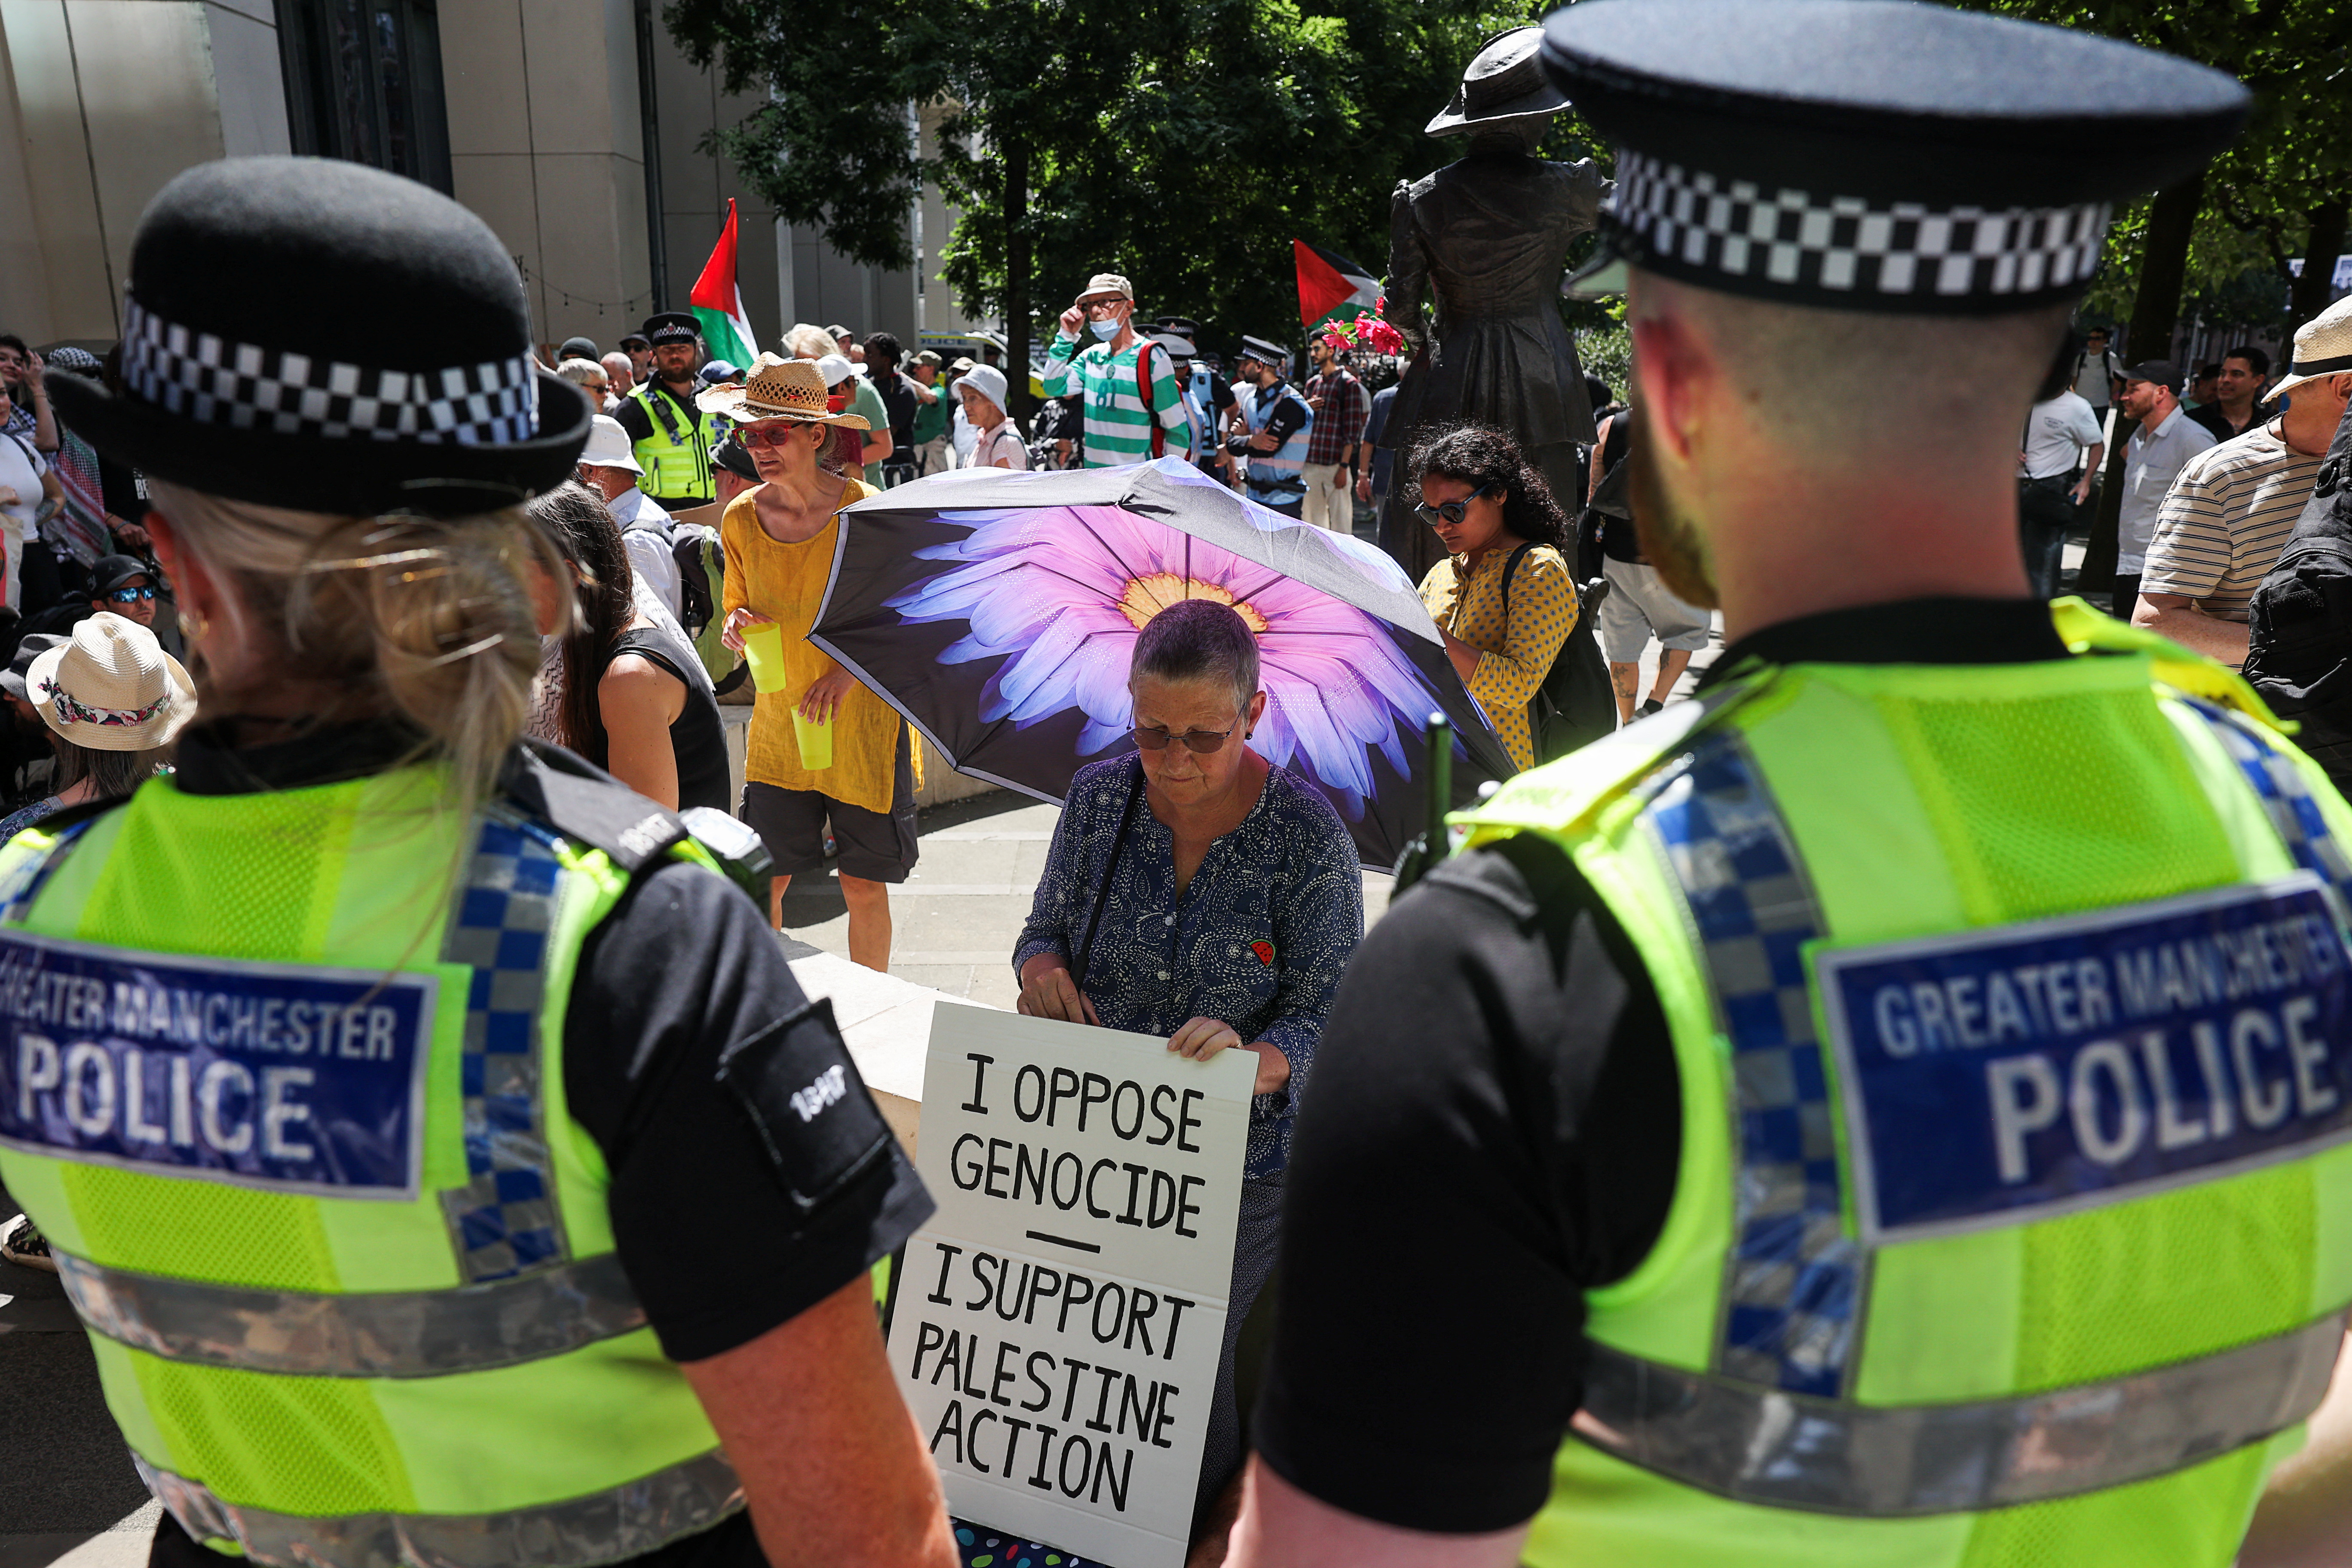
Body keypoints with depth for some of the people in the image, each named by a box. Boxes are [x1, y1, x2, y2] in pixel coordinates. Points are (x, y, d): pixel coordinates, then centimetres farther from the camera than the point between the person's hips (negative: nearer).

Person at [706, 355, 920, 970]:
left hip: (862, 723, -3)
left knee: (864, 886, 5)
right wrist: (739, 625, -9)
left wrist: (848, 672, -19)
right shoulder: (740, 518, 2)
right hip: (777, 726, 3)